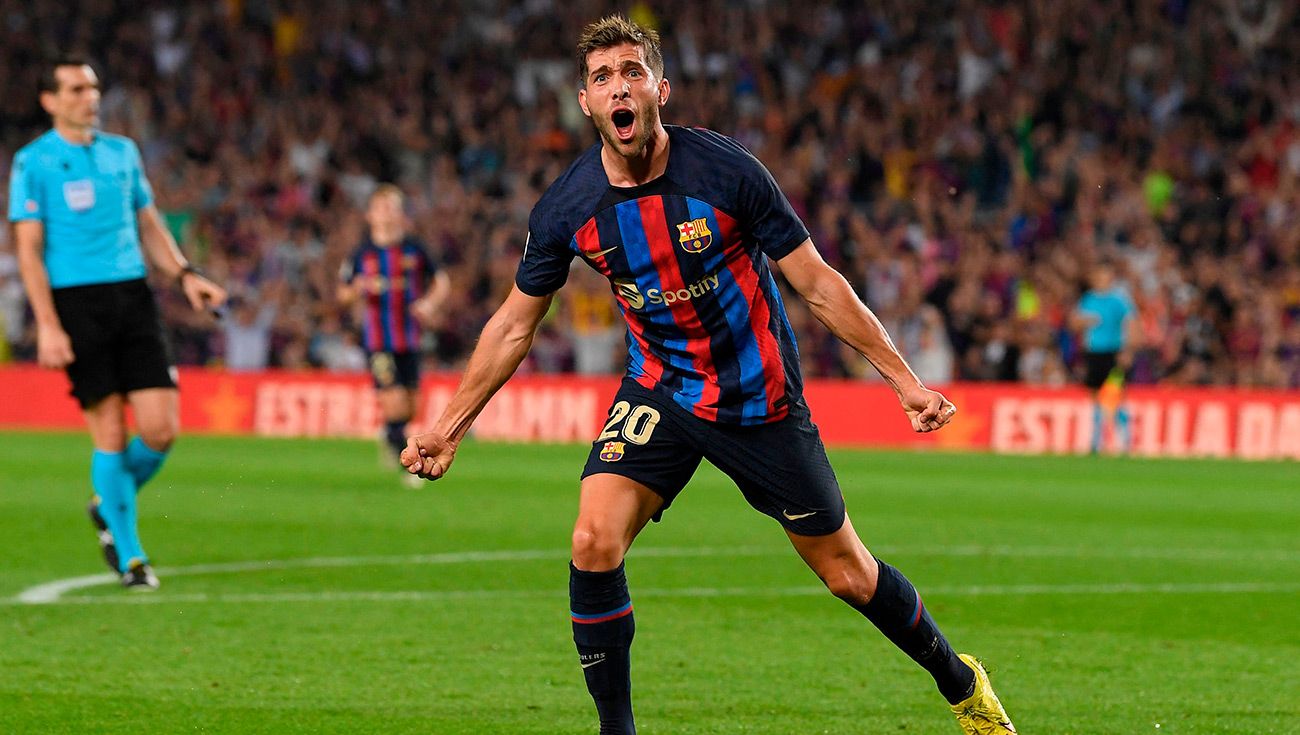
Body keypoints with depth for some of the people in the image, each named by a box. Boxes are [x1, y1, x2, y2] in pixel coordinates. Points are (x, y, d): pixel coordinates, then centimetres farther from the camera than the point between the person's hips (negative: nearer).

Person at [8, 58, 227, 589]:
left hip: (132, 296, 4)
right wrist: (47, 325, -12)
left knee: (160, 429, -5)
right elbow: (28, 249, -4)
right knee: (110, 431, -5)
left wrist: (184, 276, 6)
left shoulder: (122, 152, 14)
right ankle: (129, 555, 7)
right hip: (76, 303, -4)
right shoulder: (34, 162, 0)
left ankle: (110, 508, 23)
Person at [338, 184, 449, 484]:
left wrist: (430, 303, -6)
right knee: (394, 401, -12)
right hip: (378, 340, -2)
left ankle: (390, 437, 37)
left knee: (410, 407, 6)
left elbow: (442, 281, 13)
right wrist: (359, 288, -14)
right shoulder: (362, 253, 1)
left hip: (409, 337, 2)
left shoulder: (414, 249, 3)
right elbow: (343, 295, 8)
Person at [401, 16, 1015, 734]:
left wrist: (905, 381, -10)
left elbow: (818, 283, -10)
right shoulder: (565, 209, -12)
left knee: (847, 573, 6)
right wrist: (448, 425, 5)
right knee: (594, 544, -21)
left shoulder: (725, 171, -19)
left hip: (761, 398, -2)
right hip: (659, 394, 2)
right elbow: (515, 323, 4)